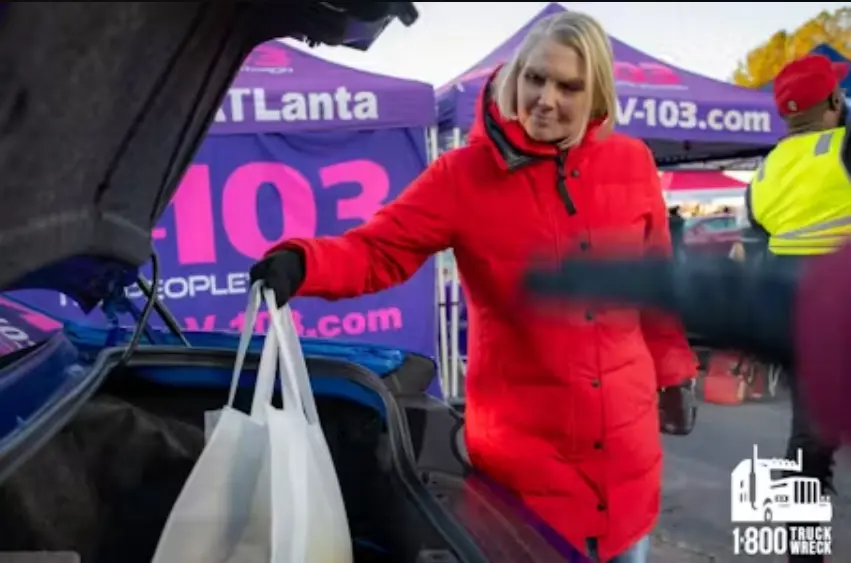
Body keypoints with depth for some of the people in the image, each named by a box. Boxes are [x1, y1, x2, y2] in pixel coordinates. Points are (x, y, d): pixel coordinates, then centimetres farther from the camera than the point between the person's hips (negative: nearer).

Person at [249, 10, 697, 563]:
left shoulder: (632, 164, -1)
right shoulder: (465, 175, -12)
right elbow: (376, 251, -17)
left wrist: (673, 364, 15)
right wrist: (301, 263, -36)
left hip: (627, 431, 4)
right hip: (524, 440, -3)